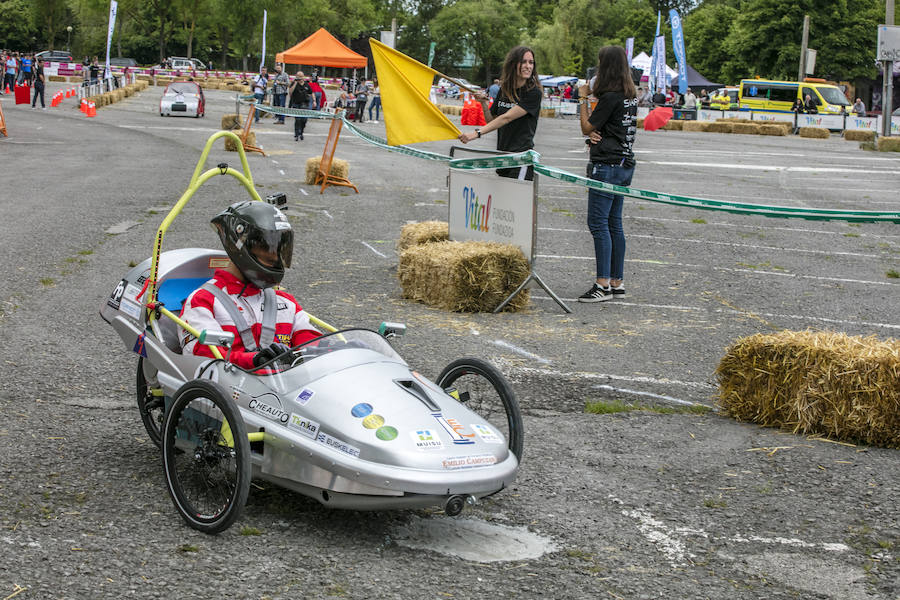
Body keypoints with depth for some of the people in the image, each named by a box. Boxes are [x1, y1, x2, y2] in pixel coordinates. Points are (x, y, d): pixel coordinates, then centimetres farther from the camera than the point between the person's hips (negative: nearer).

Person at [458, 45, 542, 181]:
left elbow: (507, 118, -20)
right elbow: (491, 120, 18)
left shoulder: (534, 93, -12)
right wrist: (484, 103, -1)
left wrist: (477, 133, -26)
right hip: (502, 156, 7)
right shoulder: (504, 91, 10)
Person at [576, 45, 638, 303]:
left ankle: (603, 284, -10)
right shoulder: (630, 96, 12)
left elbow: (587, 127, -9)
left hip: (607, 165, -9)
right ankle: (617, 281, 16)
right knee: (614, 223, 13)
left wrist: (583, 98, 3)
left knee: (598, 222, -8)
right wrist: (596, 134, -2)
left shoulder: (610, 97, -16)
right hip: (625, 163, 9)